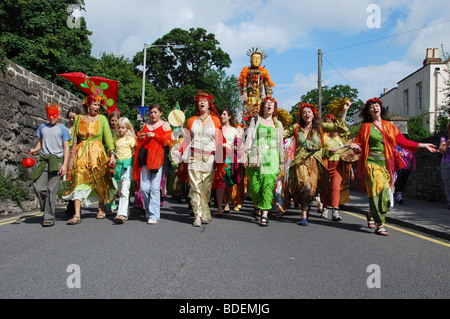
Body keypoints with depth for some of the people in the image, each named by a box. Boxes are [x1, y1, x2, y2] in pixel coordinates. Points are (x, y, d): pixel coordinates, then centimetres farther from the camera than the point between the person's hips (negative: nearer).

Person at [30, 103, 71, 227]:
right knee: (38, 187, -5)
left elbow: (66, 148, 2)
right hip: (43, 160, 4)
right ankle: (46, 210, 18)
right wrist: (35, 149, 1)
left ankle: (49, 218, 0)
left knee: (52, 190, -6)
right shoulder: (42, 127, 18)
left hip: (57, 161, -4)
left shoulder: (63, 129, 6)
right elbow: (40, 142, 25)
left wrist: (65, 164, -8)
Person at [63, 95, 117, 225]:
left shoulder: (102, 119, 4)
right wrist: (71, 154, 4)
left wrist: (112, 154, -10)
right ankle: (77, 215, -9)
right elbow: (74, 138, 11)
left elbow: (108, 137, -1)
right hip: (81, 153, 1)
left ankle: (101, 208, 24)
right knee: (79, 181, -7)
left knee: (99, 181, 4)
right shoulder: (79, 118, 9)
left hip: (97, 153, -1)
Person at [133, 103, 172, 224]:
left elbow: (168, 141, -2)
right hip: (145, 158, 4)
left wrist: (155, 135, -9)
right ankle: (148, 211, 21)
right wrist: (140, 137, 5)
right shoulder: (145, 125, 21)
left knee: (155, 188, -8)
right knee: (144, 188, -1)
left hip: (157, 157, -4)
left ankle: (154, 215, 0)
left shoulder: (165, 125, 9)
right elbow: (138, 140, 28)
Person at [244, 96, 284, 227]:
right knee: (255, 184, -3)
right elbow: (249, 137, 5)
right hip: (257, 156, -1)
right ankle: (257, 206, 25)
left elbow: (280, 142, 18)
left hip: (272, 157, 1)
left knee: (268, 185, -9)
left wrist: (281, 160, 14)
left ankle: (264, 215, -8)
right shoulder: (255, 120, 11)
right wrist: (246, 155, -4)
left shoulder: (278, 123, 17)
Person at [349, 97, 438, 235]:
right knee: (380, 192, -15)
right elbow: (360, 145, 6)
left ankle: (372, 214, 25)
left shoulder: (389, 125, 16)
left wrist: (423, 145, 13)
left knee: (386, 193, -1)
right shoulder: (366, 126, 7)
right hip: (372, 163, -4)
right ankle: (380, 225, -10)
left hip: (387, 164, 4)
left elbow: (402, 141, 15)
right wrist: (356, 147, -18)